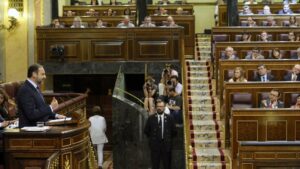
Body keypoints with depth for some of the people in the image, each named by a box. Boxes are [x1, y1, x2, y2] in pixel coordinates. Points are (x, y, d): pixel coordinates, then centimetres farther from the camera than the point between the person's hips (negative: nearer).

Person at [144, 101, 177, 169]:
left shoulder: (169, 118, 4)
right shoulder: (151, 118, 4)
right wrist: (152, 138, 7)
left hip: (166, 145, 0)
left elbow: (174, 132, 8)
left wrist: (168, 138, 6)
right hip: (154, 145, 0)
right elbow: (146, 131, 9)